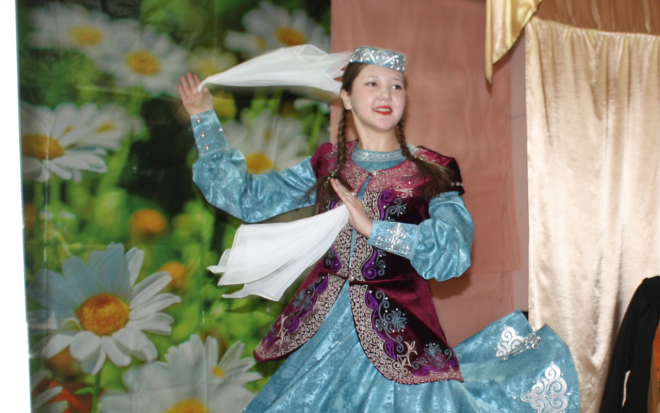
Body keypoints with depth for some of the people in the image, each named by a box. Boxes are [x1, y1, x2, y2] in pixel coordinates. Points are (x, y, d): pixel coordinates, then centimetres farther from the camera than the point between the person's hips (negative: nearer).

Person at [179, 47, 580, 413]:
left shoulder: (431, 172, -2)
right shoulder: (328, 164, 7)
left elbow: (453, 250, -15)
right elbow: (247, 198, 10)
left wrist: (373, 227, -19)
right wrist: (205, 119, 11)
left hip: (394, 335, -3)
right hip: (322, 329, 3)